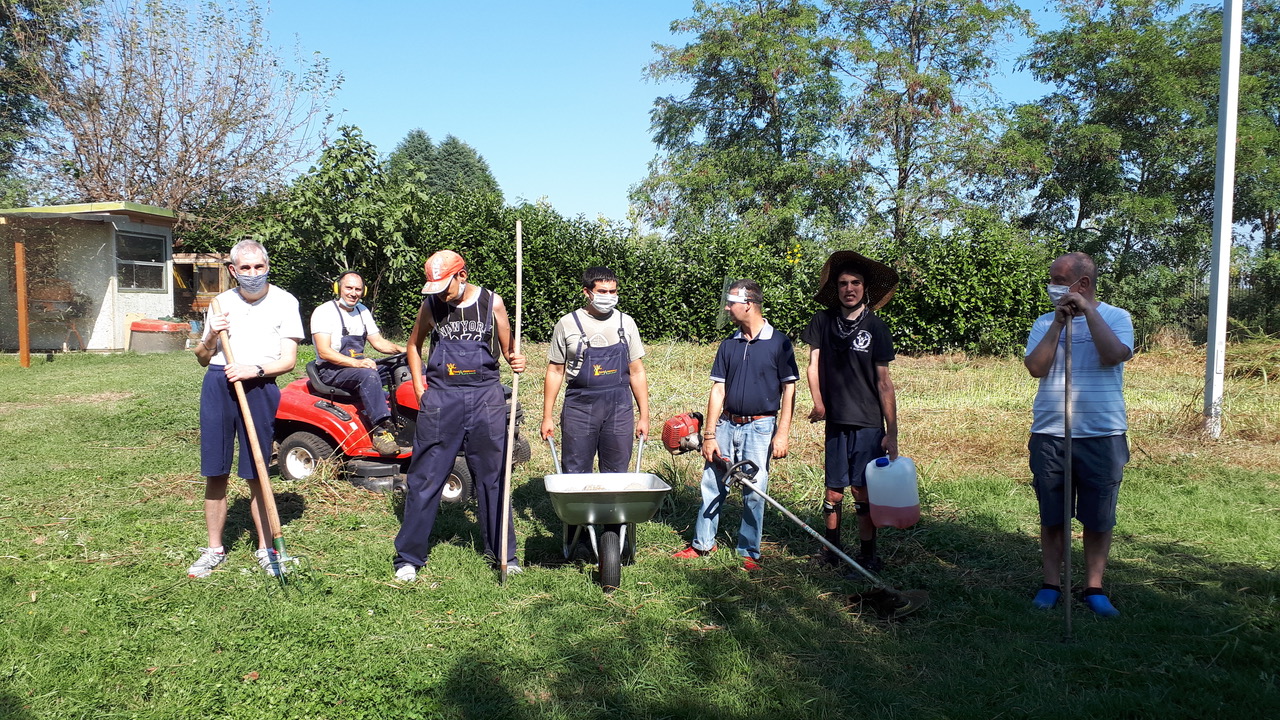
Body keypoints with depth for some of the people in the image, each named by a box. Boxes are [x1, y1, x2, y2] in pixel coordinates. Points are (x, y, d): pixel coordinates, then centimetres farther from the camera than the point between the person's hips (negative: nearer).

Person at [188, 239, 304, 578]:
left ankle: (265, 549, 16)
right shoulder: (221, 303, 12)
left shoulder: (284, 302, 2)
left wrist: (256, 369, -19)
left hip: (259, 386, -3)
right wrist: (210, 338, -2)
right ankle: (214, 549, 19)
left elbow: (289, 360, -2)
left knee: (256, 475, 2)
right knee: (215, 473, 6)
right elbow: (202, 359, 18)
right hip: (217, 384, 3)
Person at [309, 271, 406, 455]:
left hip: (359, 365, 8)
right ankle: (381, 429, -39)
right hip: (331, 371, -8)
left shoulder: (362, 311, 12)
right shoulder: (324, 312, -11)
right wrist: (356, 363, -33)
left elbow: (378, 341, 14)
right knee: (369, 375, -36)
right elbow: (324, 352, -20)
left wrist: (401, 349, -7)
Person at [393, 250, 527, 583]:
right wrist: (419, 387, 6)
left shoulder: (492, 303, 1)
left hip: (485, 396, 0)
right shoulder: (431, 305, 3)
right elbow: (414, 345, 17)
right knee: (425, 477, 2)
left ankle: (503, 553, 19)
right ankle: (409, 556, 14)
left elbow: (507, 349, 8)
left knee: (492, 476, 8)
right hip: (440, 399, 0)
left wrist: (516, 361, -15)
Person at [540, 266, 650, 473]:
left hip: (619, 409, 2)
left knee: (616, 477, 6)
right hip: (580, 407, -2)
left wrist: (644, 416, 7)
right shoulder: (568, 324, 1)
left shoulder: (626, 323, 7)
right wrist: (547, 416, 2)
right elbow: (555, 371, 5)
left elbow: (636, 372, 10)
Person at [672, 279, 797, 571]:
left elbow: (789, 389, -4)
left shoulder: (779, 343, -4)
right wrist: (709, 435, 2)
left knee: (754, 492, 0)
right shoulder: (729, 345, 8)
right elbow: (718, 391, 7)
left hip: (760, 427, -4)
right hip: (727, 424, 4)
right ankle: (703, 543, 22)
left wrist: (782, 434, -11)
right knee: (712, 486, 8)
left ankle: (750, 552, 15)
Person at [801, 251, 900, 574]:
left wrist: (892, 432, -3)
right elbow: (813, 364, 1)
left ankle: (867, 553, 12)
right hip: (835, 421, 1)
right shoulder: (822, 321, 5)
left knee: (864, 490, -2)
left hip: (869, 424, -1)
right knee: (834, 489, 6)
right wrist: (818, 402, -17)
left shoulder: (875, 327, 1)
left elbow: (884, 381, 1)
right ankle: (831, 546, 24)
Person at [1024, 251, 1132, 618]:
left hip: (1102, 436, -2)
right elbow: (1035, 367, -8)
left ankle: (1094, 588, 20)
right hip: (1049, 436, 2)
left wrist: (1088, 310, -16)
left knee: (1099, 519, 7)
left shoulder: (1115, 317, 0)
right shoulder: (1045, 322, 7)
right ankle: (1051, 584, 21)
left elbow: (1114, 355, -20)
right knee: (1052, 518, 10)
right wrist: (1059, 322, -12)